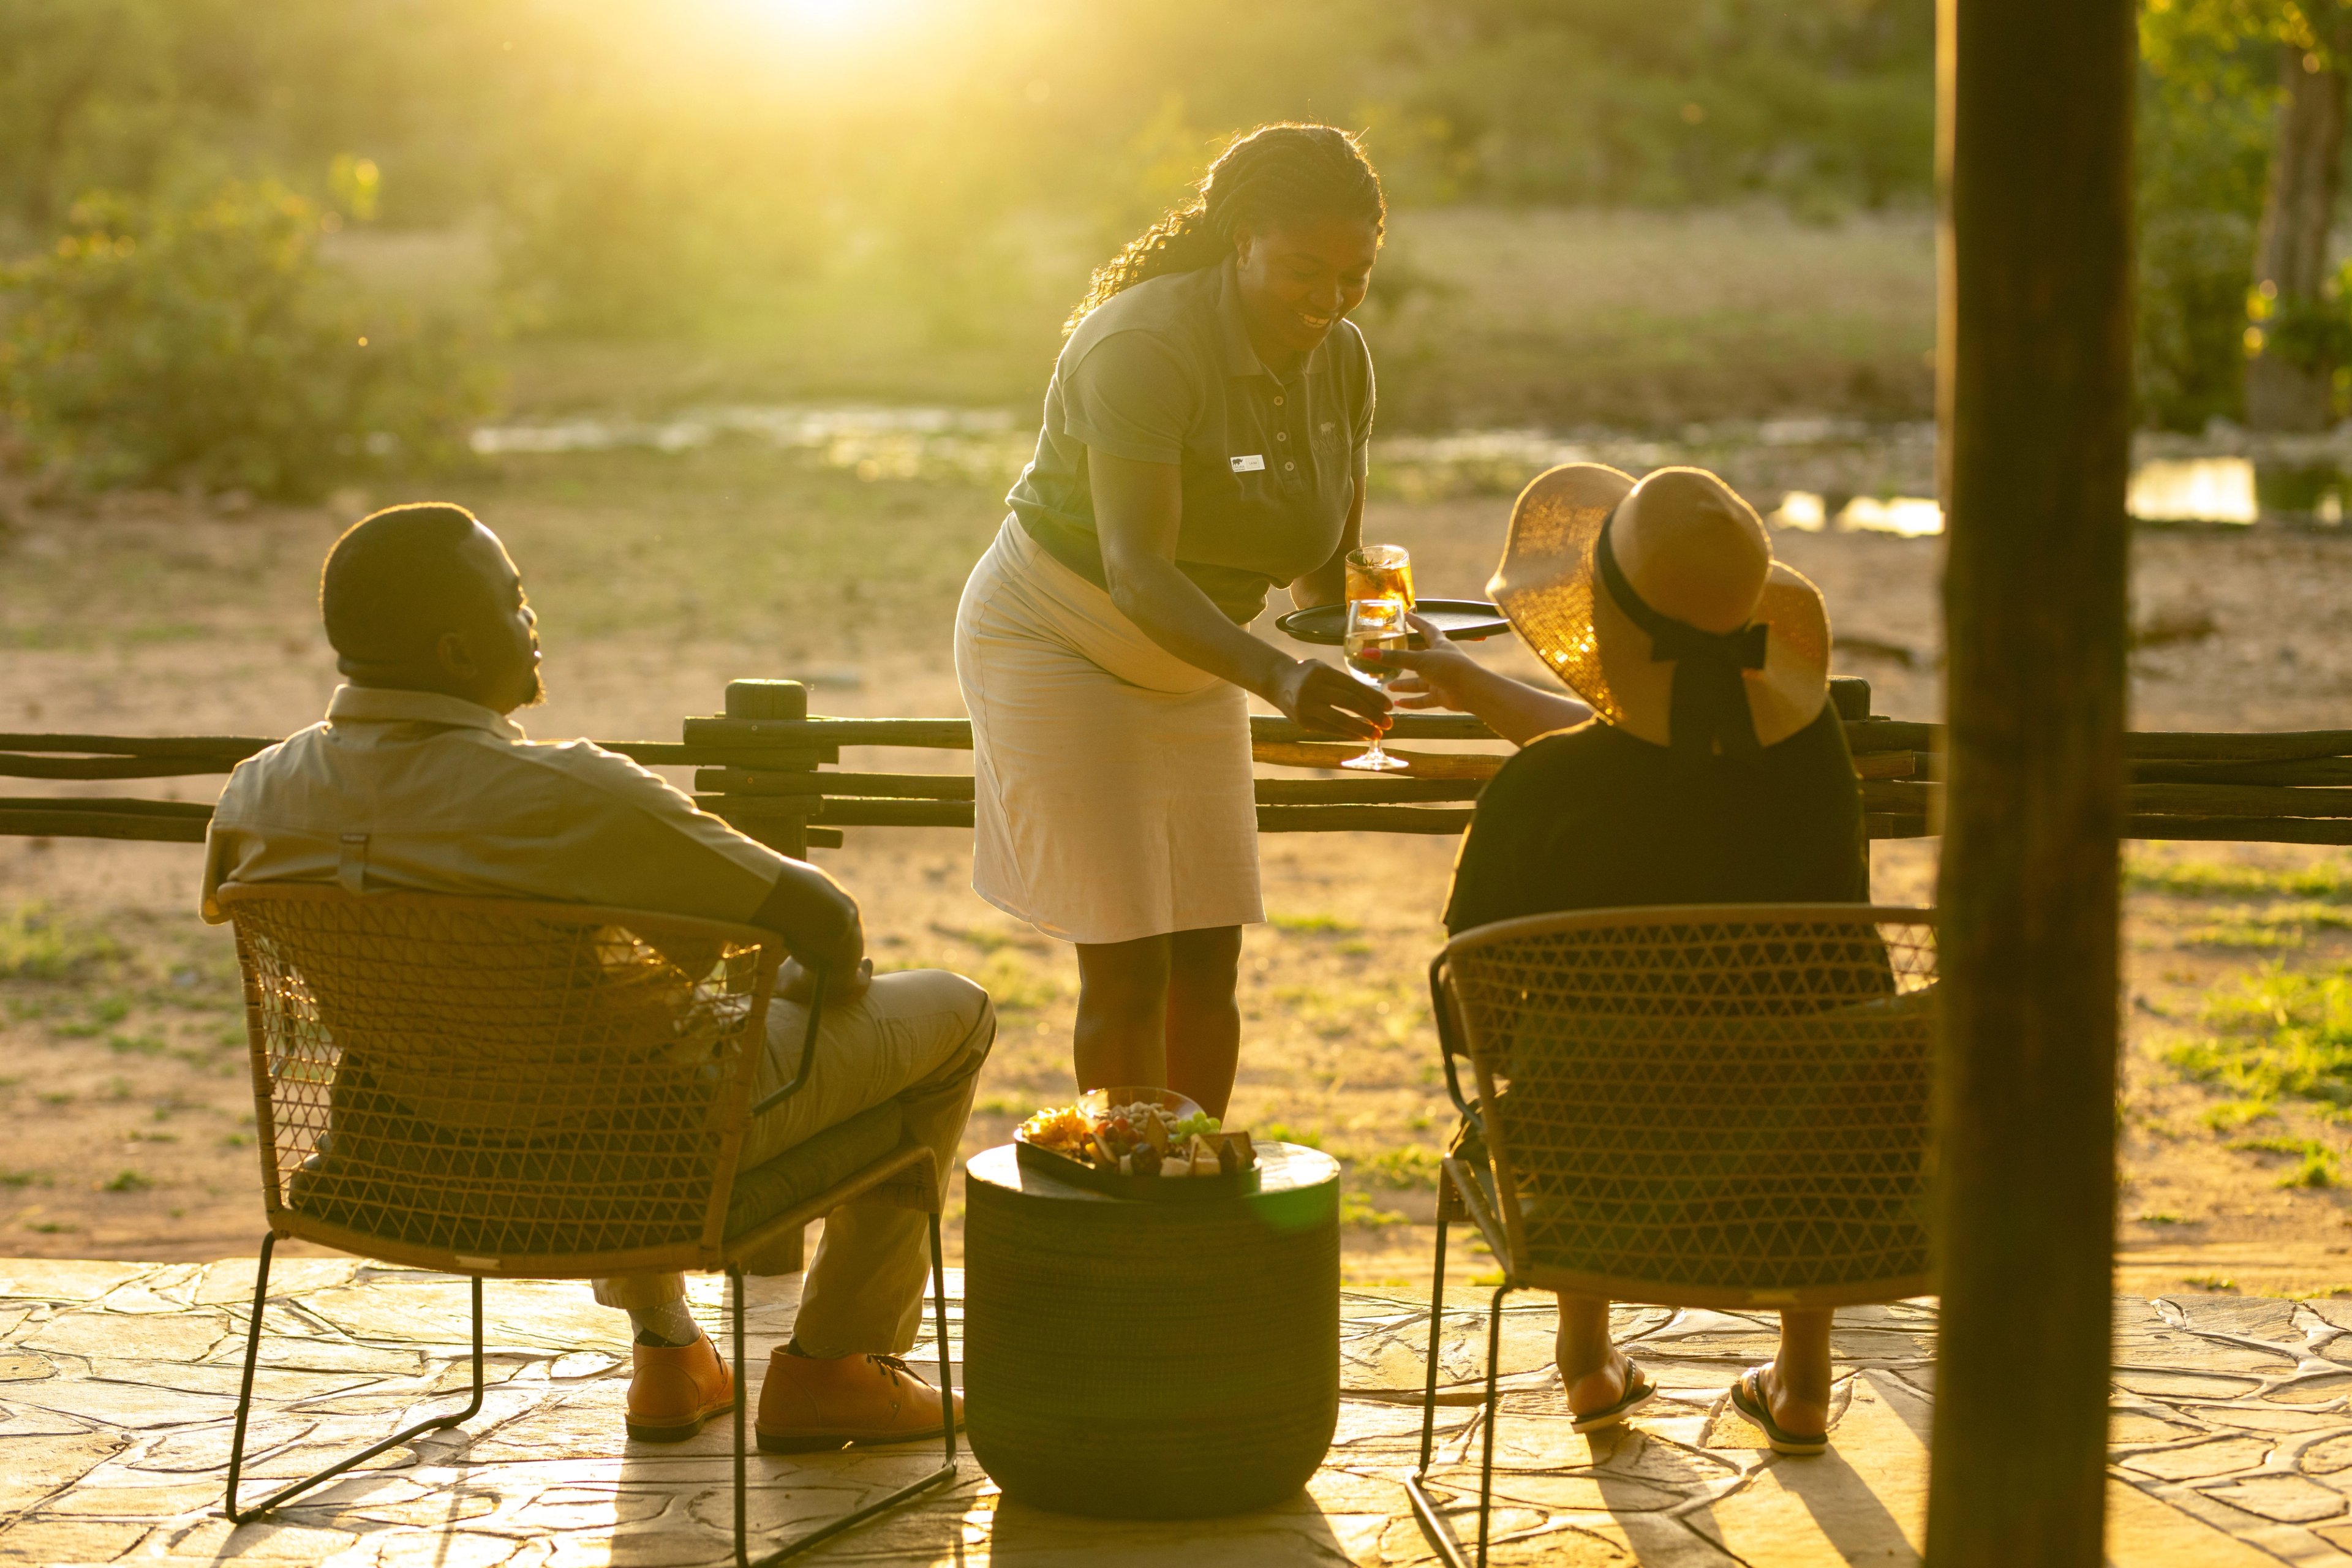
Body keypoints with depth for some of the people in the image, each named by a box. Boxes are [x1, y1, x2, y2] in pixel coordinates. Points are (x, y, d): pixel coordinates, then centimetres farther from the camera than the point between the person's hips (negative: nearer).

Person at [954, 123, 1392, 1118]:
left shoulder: (1340, 360, -6)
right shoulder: (1144, 346, -29)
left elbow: (1329, 559, 3)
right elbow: (1135, 570, -40)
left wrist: (1349, 671, -18)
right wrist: (1278, 677, -54)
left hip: (1190, 664, 7)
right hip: (1061, 645, -7)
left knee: (1209, 961, 5)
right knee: (1128, 968, -11)